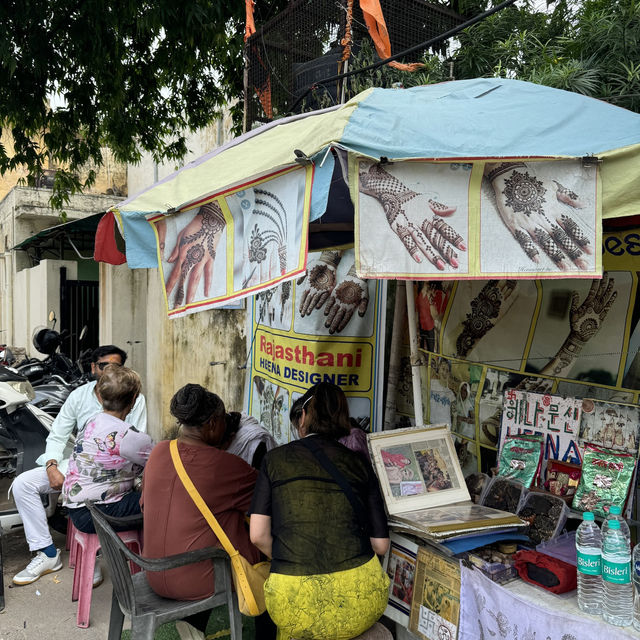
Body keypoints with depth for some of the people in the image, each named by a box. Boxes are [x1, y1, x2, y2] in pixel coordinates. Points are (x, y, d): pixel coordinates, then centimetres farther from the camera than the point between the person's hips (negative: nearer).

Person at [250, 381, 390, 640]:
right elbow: (380, 544, 8)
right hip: (359, 604, 1)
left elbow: (258, 535, 0)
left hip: (297, 607, 0)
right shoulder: (359, 463, 7)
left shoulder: (276, 459, 4)